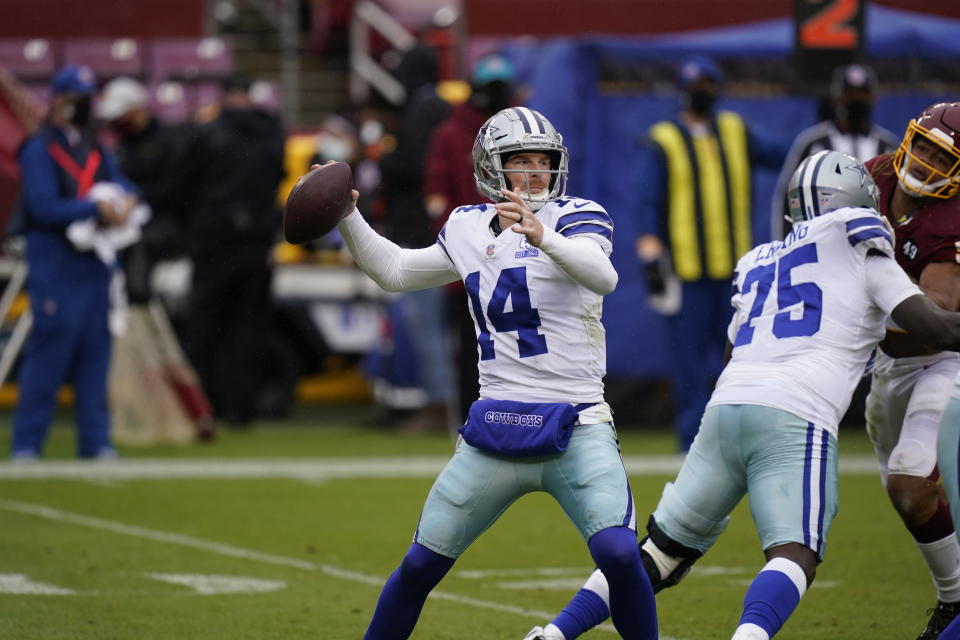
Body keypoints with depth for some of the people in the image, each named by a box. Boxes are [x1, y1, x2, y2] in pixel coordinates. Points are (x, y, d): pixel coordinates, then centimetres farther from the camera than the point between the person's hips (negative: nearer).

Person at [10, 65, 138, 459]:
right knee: (49, 352, -9)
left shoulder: (95, 148, 17)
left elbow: (121, 184, 9)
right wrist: (96, 209, -23)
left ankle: (95, 441, 14)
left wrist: (127, 201, -15)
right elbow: (44, 206, -16)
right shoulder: (40, 149, -6)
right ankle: (26, 444, -3)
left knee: (95, 351, 8)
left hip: (95, 262, 7)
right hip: (56, 264, -7)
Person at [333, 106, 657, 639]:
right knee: (419, 567, 6)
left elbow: (603, 277, -27)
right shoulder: (469, 230, 11)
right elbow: (394, 272, 26)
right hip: (495, 431, 4)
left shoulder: (575, 218, -5)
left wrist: (542, 237, -44)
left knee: (619, 555, -23)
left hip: (574, 430, -4)